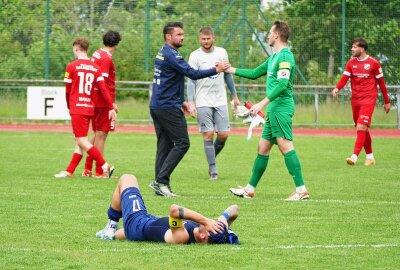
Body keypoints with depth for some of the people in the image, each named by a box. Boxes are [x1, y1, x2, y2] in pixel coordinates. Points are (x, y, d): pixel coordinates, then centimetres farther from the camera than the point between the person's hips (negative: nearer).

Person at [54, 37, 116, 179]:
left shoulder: (72, 66, -6)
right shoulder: (95, 68, 6)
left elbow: (68, 90, 0)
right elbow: (103, 89, -2)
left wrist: (69, 107, 15)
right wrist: (111, 108, -2)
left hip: (77, 108, -7)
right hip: (89, 108, 7)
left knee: (82, 142, -6)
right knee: (79, 142, 12)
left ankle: (105, 166, -14)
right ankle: (69, 171, 17)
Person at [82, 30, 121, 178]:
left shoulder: (97, 54, 12)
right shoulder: (106, 58, -15)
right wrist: (112, 103, -20)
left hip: (94, 100, 9)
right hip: (104, 102, -9)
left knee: (97, 135, 17)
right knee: (101, 135, -4)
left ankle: (87, 169, 20)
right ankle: (99, 171, -1)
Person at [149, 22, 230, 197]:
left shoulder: (163, 53, 17)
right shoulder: (171, 55, -14)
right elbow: (192, 74, -21)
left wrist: (182, 102, 25)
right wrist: (216, 70, -17)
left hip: (156, 106, 10)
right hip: (168, 108, -10)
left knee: (164, 144, 9)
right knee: (182, 143, -7)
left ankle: (160, 185, 7)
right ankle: (160, 180, -12)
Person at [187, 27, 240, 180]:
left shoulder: (222, 53, 8)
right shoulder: (195, 56, -4)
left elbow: (228, 75, 18)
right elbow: (191, 80, -7)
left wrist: (234, 96, 21)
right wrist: (190, 102, -17)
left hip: (220, 101, 3)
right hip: (203, 102, -3)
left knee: (223, 134, -2)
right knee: (208, 135, -6)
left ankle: (212, 159, 24)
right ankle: (213, 169, 0)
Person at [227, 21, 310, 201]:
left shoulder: (285, 56, -11)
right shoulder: (274, 57, 20)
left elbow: (282, 84, -22)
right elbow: (254, 73, 32)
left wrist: (263, 103, -25)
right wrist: (230, 70, 34)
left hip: (281, 107, -10)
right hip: (274, 109, 10)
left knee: (285, 146, -16)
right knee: (263, 148, 14)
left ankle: (301, 190, -19)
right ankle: (250, 190, 21)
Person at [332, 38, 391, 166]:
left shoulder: (373, 63, -5)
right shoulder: (351, 63, 7)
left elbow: (381, 82, 1)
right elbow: (344, 78, -4)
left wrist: (387, 101, 5)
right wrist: (337, 88, -25)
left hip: (368, 99, -5)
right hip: (355, 100, 5)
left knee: (361, 127, -16)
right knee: (363, 130, 11)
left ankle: (355, 156, -22)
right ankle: (370, 157, 23)